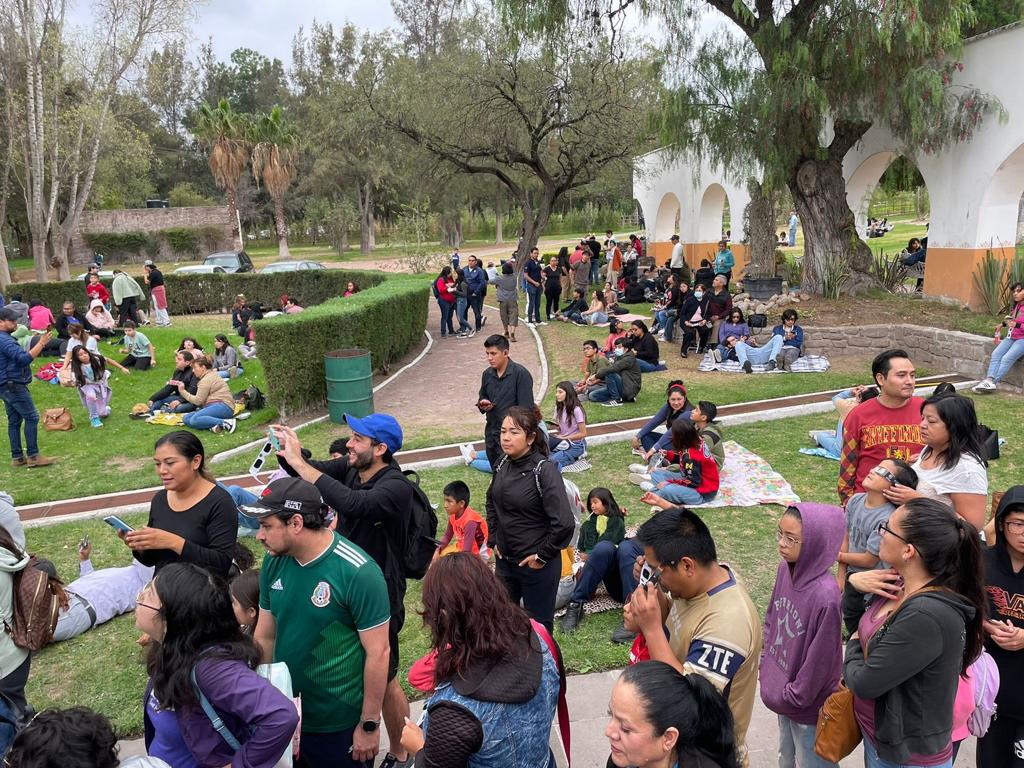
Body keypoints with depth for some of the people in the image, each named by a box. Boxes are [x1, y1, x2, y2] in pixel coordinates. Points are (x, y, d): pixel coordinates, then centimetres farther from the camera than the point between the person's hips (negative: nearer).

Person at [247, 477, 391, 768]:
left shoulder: (358, 572, -23)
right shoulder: (274, 562, -5)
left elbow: (378, 652, -17)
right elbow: (264, 637, 5)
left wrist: (369, 725, -12)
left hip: (340, 723, -5)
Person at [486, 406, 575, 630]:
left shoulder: (544, 470, -22)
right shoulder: (503, 464, -1)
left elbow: (564, 523, -26)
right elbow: (492, 501, 17)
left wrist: (542, 556, -17)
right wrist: (493, 540, 10)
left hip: (535, 564, -6)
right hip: (504, 560, 6)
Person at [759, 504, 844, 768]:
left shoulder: (825, 595, -32)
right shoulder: (785, 569, -10)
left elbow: (820, 659, -22)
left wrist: (792, 696, -11)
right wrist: (766, 664, 2)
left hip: (808, 705, -6)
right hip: (781, 692, 6)